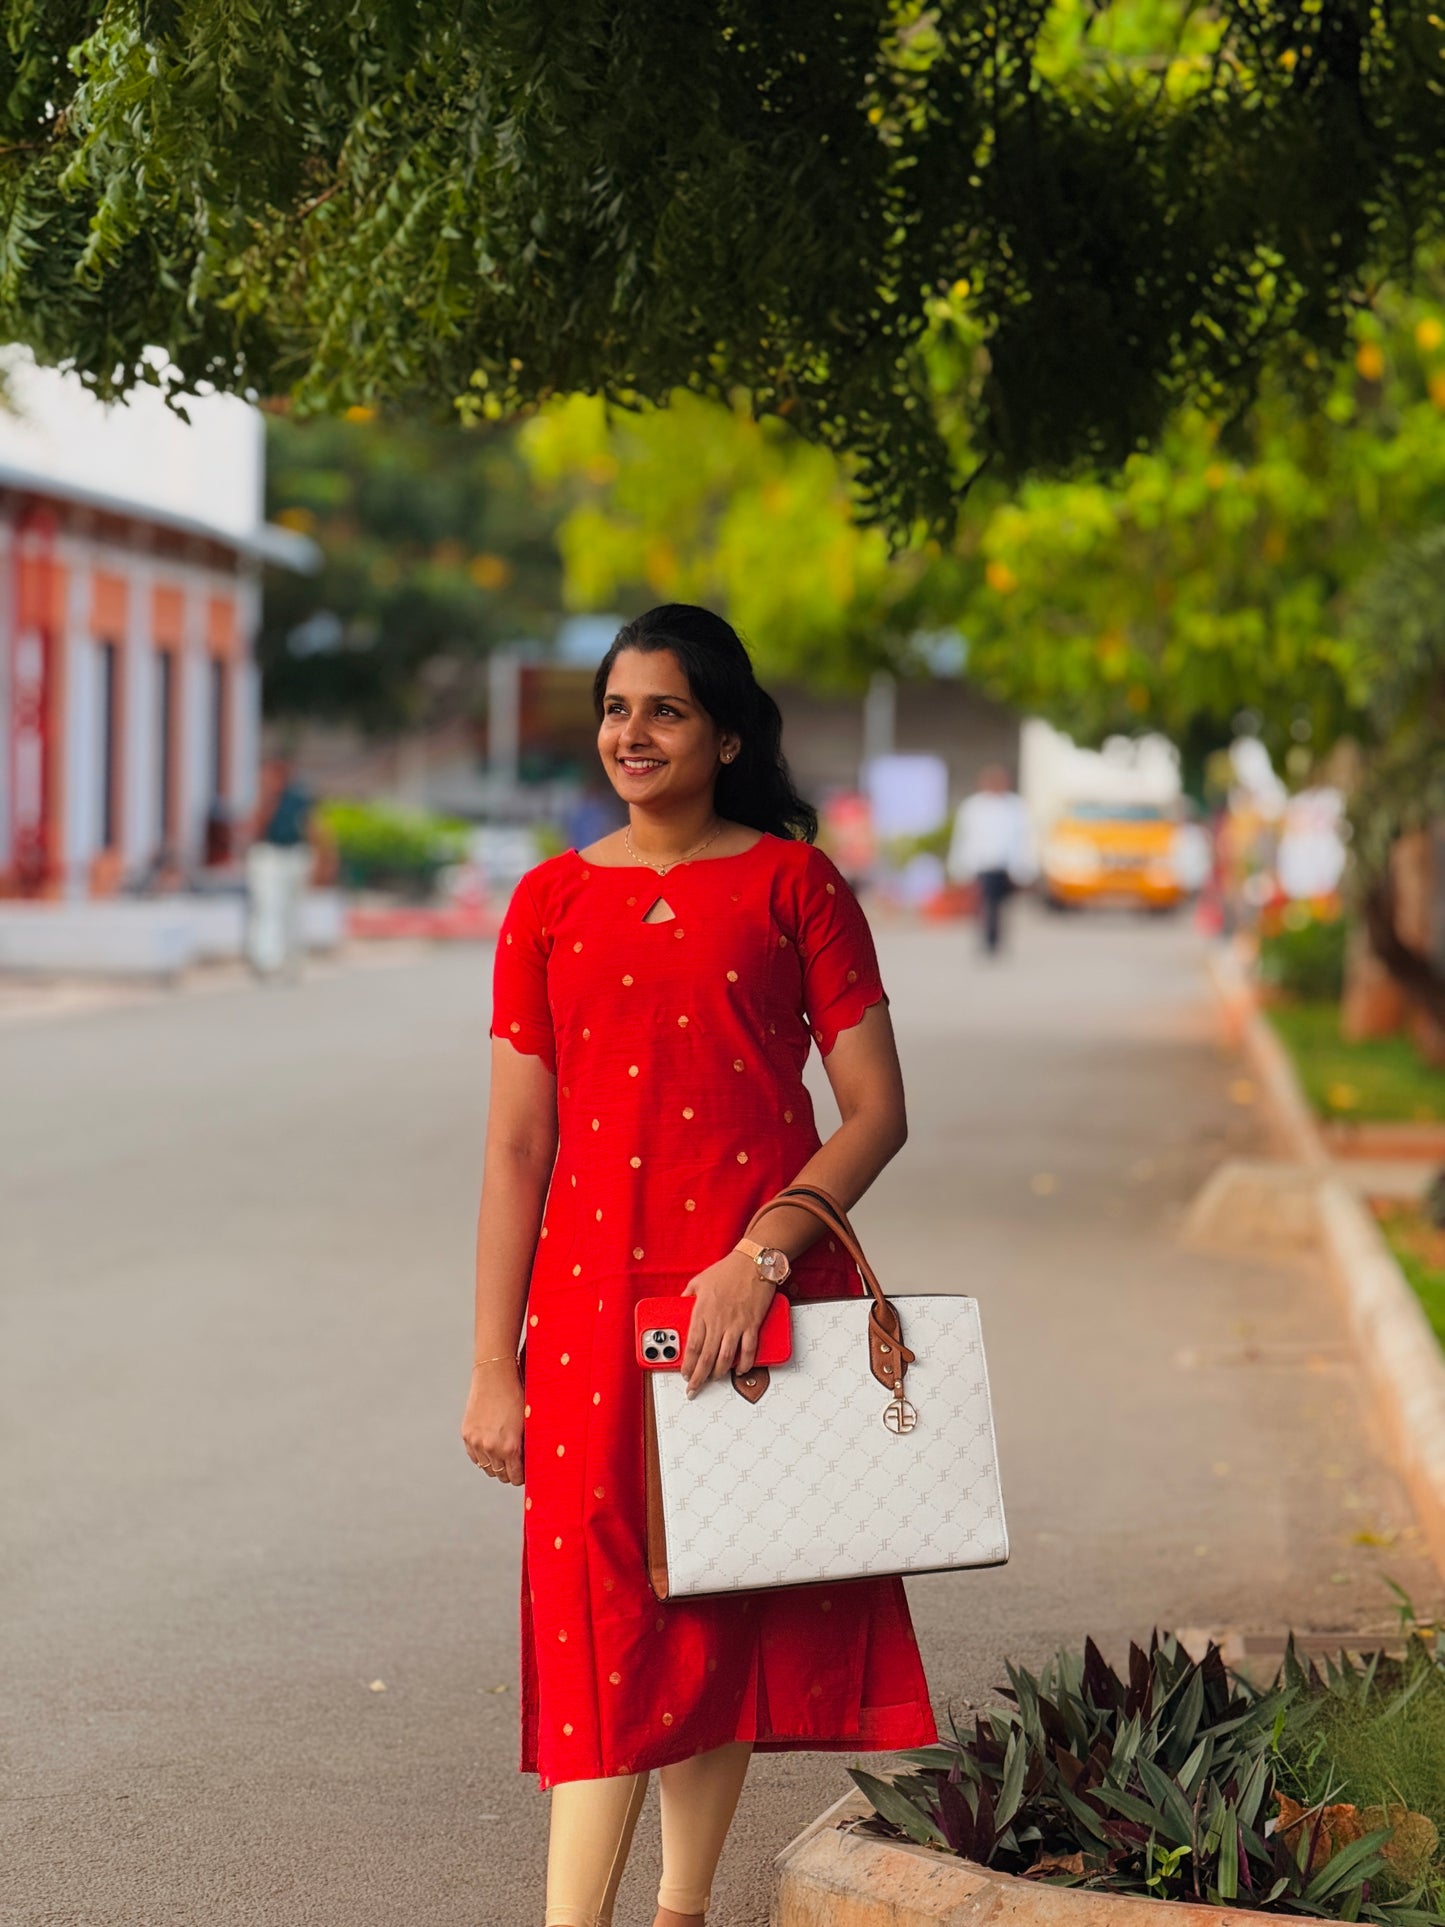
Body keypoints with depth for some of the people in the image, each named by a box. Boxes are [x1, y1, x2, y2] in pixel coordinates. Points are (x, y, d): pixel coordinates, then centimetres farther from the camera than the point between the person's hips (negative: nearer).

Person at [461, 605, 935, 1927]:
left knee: (729, 1604, 6)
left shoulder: (792, 881, 2)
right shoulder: (552, 901, 8)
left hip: (764, 1290, -1)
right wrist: (493, 1366, 3)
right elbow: (518, 1146, 7)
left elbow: (877, 1112, -1)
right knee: (607, 1615, -4)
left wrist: (760, 1255, -14)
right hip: (597, 1286, 1)